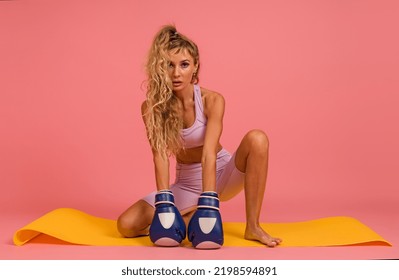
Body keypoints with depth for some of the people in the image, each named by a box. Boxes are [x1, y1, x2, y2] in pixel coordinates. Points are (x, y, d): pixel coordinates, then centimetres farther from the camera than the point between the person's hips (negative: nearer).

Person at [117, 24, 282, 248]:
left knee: (257, 139, -32)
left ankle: (253, 226, -22)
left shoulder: (212, 101, -20)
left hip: (221, 176, -1)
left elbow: (209, 154, -30)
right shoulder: (151, 107, -14)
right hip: (187, 184, 2)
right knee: (127, 225, -17)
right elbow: (160, 155, -23)